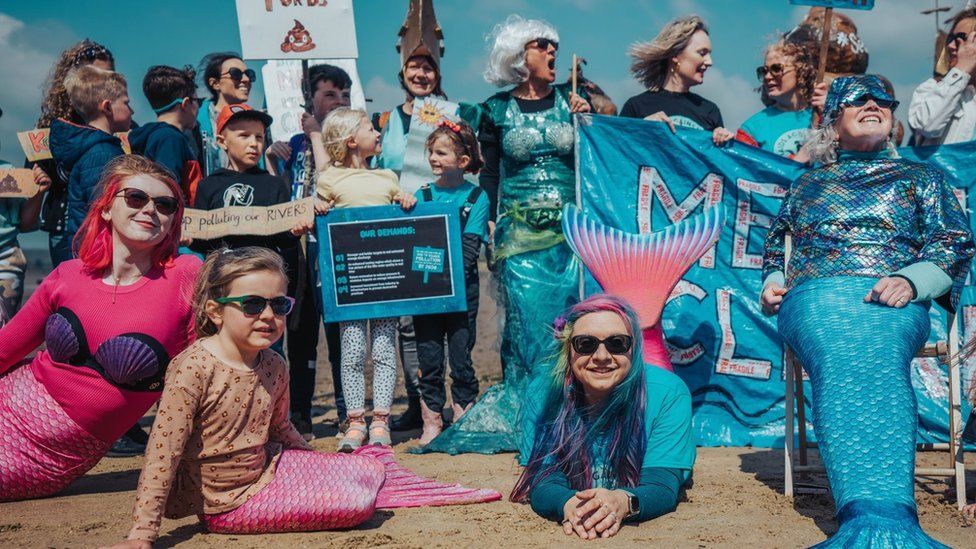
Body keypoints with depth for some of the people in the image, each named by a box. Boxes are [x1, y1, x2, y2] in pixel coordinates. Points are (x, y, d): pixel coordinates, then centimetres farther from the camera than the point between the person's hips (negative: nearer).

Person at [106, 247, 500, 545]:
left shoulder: (273, 367, -1)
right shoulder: (194, 368, -22)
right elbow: (163, 453, -24)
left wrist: (321, 467, 20)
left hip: (266, 468, 7)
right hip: (225, 501, -7)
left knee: (370, 463, 3)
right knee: (355, 499, -17)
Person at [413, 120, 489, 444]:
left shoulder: (476, 198, 1)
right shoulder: (422, 196, 10)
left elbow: (471, 246, -6)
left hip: (461, 289, -2)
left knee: (461, 357, 2)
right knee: (428, 358, 5)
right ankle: (431, 423, 14)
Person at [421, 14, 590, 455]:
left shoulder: (570, 99, 10)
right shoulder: (496, 110, 7)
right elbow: (490, 175, 9)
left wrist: (585, 121, -4)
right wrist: (499, 223, 2)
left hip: (571, 228, 1)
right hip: (520, 233, -1)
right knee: (527, 320, -4)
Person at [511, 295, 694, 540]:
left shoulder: (668, 394, -16)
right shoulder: (542, 394, -12)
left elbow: (663, 486, -20)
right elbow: (543, 481, -16)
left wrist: (624, 502, -43)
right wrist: (567, 504, -40)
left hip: (648, 527, 0)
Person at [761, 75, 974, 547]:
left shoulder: (920, 177, 27)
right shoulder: (809, 182, 33)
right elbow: (776, 243, 39)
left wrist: (912, 280, -7)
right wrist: (772, 281, 15)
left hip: (893, 298, -1)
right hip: (814, 295, 1)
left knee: (876, 364, -39)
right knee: (840, 365, -36)